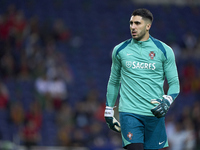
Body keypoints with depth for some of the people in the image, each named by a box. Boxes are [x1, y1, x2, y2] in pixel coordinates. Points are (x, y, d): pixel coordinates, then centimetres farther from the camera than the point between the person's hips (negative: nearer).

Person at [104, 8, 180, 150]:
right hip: (129, 112, 0)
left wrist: (167, 101, -13)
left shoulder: (164, 51, 3)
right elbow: (114, 82, 18)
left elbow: (174, 83, 6)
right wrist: (109, 111, 19)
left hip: (155, 113, 0)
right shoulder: (120, 50, 7)